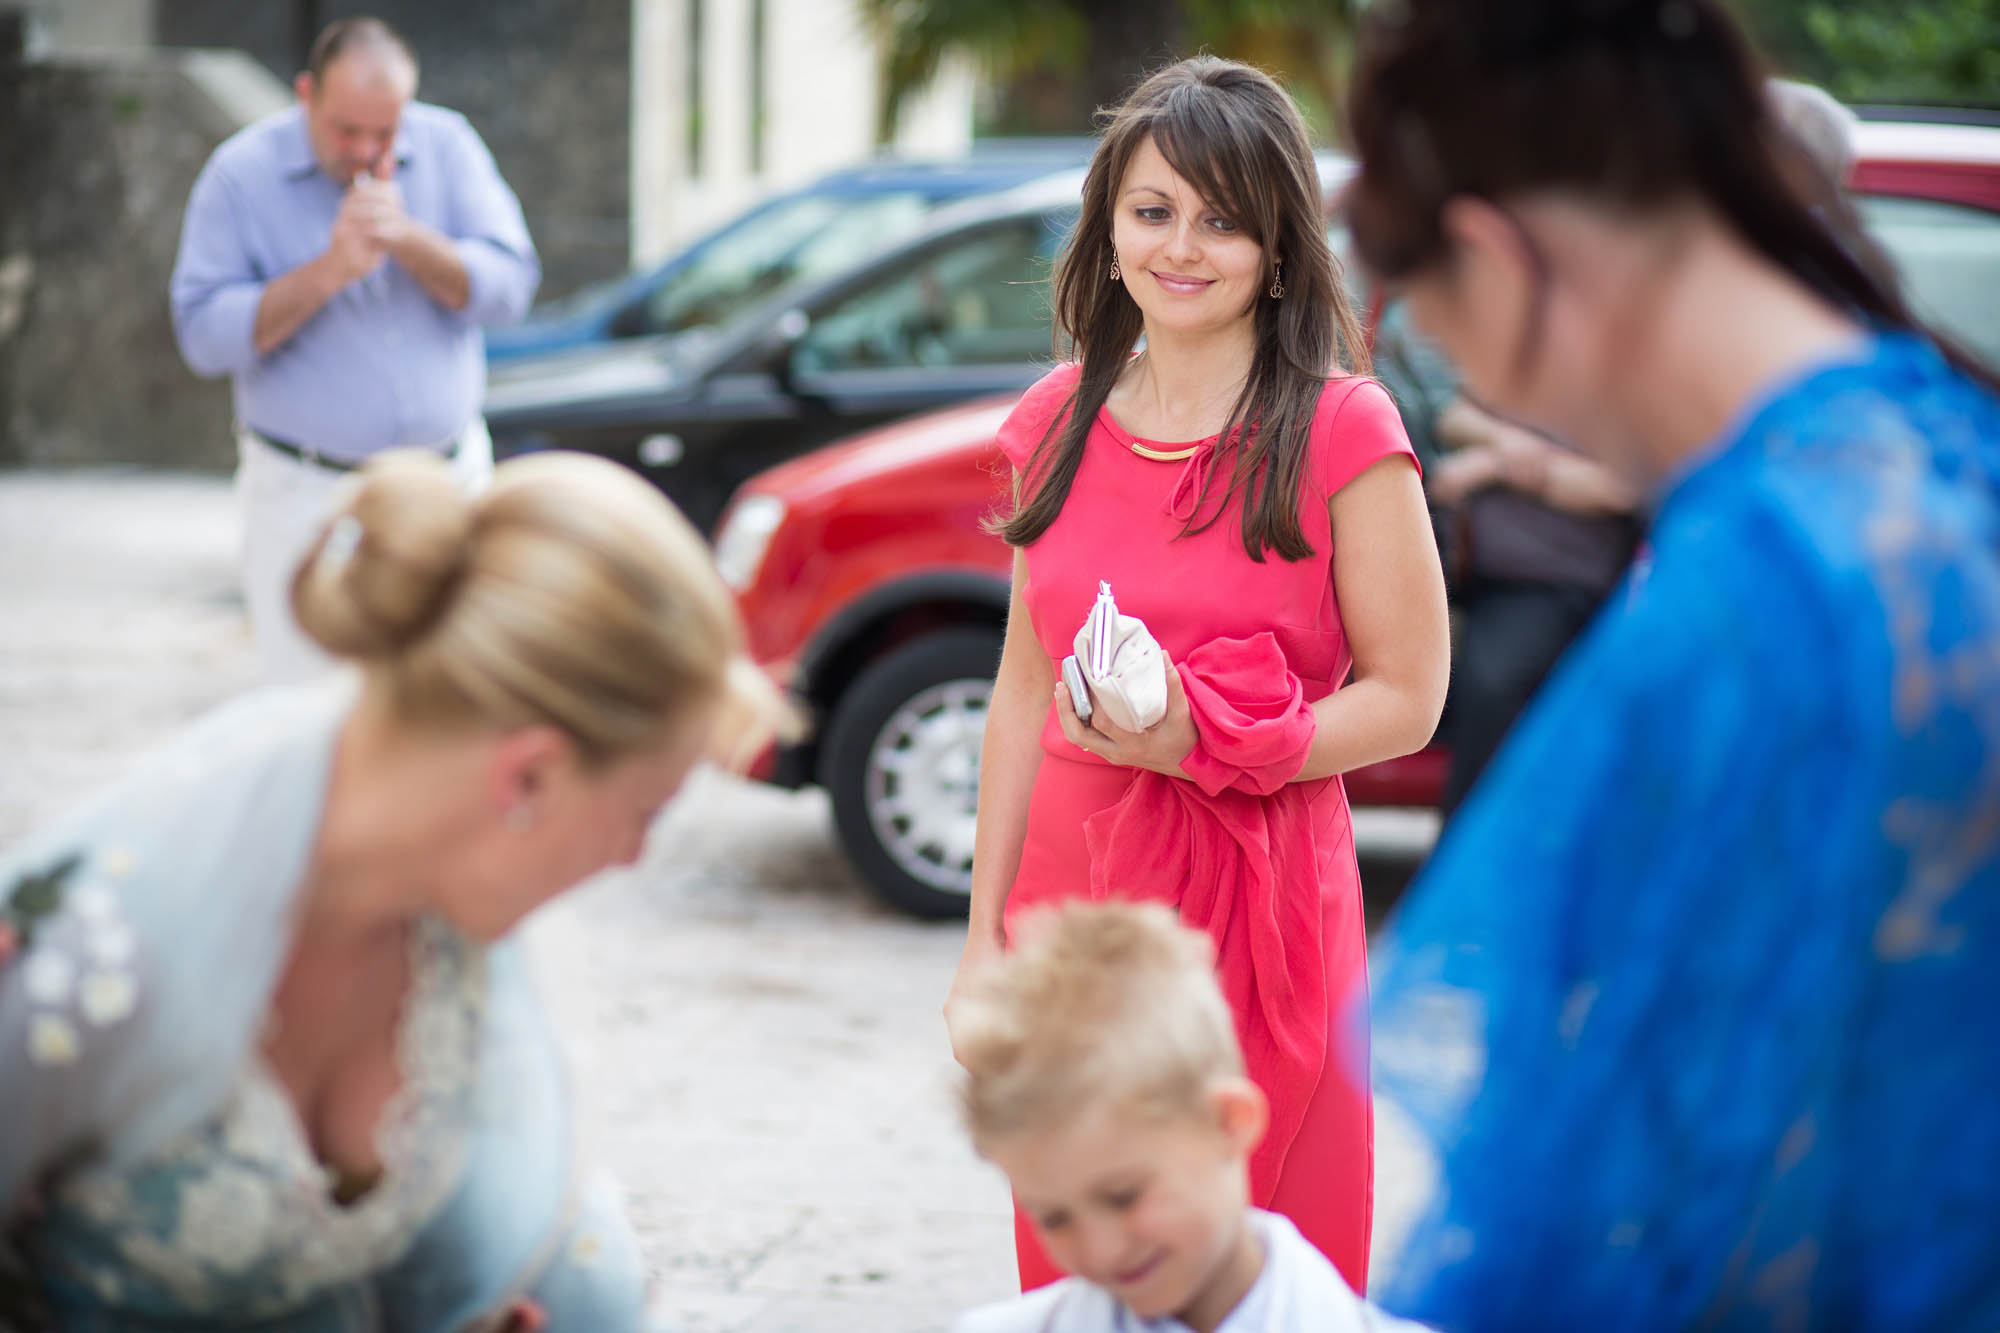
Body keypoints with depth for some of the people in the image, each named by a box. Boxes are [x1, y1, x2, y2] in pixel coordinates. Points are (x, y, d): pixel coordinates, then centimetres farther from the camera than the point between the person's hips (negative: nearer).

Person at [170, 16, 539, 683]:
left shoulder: (448, 146, 2)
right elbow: (205, 336, -11)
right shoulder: (240, 174, -5)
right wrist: (328, 272, -19)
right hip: (306, 499, -2)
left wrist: (406, 239, -19)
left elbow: (508, 288, -5)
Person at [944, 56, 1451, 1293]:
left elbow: (1407, 700, -6)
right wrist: (985, 934, 10)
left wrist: (1200, 743, -21)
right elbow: (1024, 690, 12)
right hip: (1076, 897, 4)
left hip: (1262, 916, -4)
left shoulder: (1339, 429, -7)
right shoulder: (1061, 420, 8)